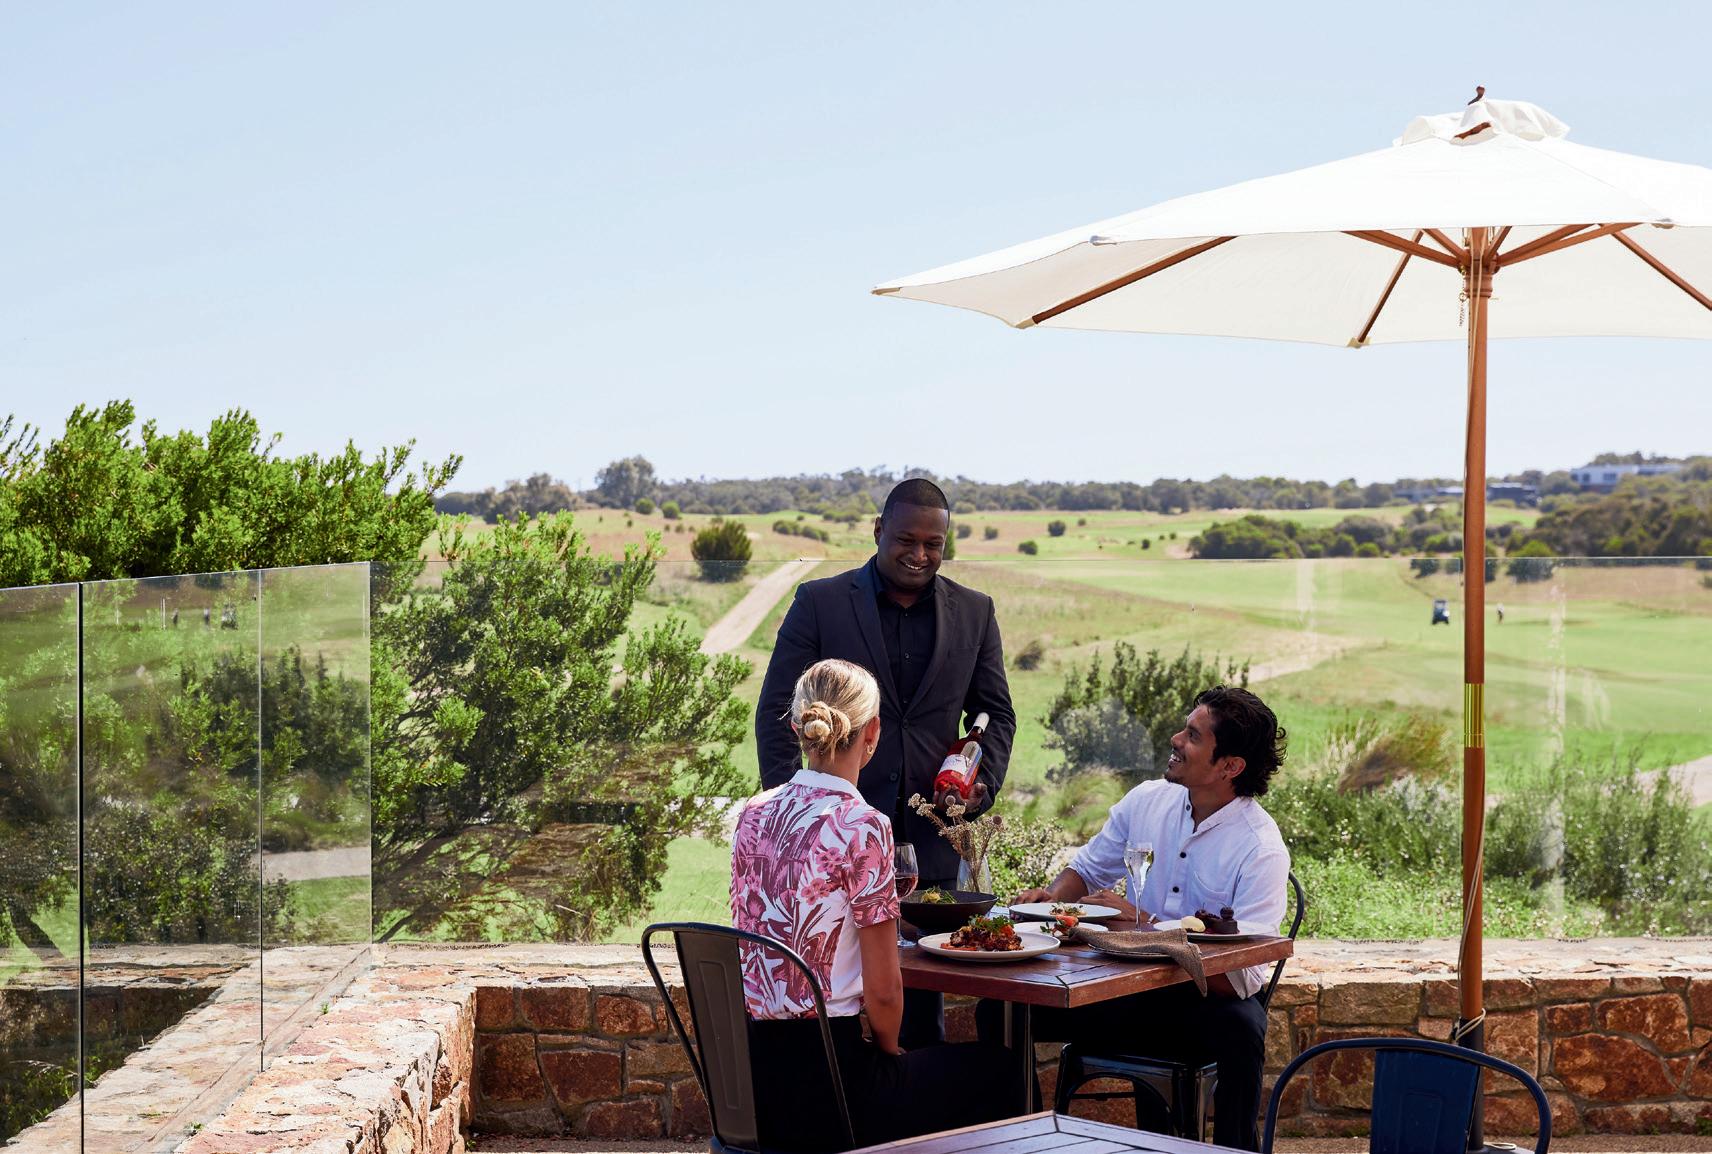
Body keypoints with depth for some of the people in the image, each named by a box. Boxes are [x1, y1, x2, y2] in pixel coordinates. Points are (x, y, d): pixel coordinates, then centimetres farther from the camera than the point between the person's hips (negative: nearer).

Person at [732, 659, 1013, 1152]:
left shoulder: (754, 813, 3)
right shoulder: (860, 825, -17)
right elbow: (883, 991, -14)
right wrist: (889, 1052, 7)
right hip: (820, 1081, -7)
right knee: (995, 1070, 18)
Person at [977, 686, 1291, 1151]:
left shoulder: (1262, 849, -16)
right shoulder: (1146, 800, 1)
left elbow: (1237, 977, -24)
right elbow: (1086, 870, 18)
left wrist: (1142, 922, -27)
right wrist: (1050, 897, -6)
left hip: (1210, 997, -5)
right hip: (1130, 987, 5)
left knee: (1239, 1029, -40)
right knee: (998, 1009, -12)